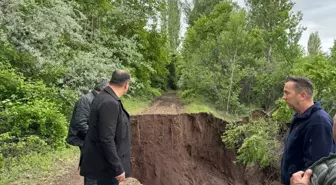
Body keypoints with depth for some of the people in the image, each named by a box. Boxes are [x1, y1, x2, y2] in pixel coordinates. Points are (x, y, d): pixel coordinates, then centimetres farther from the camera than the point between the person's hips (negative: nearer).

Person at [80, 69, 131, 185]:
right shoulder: (110, 103, -24)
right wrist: (118, 168, -22)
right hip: (106, 166, -10)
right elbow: (106, 139, -27)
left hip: (103, 162, 10)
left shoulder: (104, 98, 7)